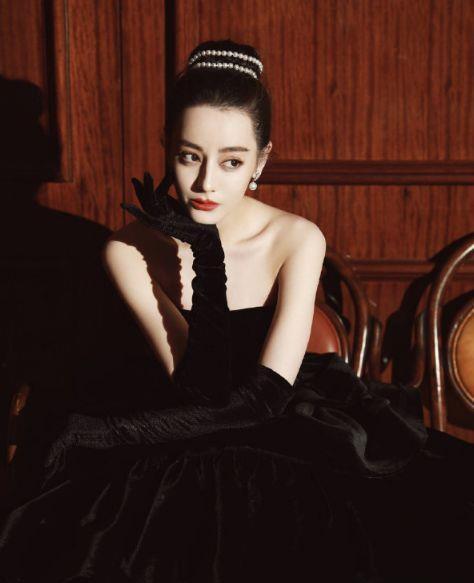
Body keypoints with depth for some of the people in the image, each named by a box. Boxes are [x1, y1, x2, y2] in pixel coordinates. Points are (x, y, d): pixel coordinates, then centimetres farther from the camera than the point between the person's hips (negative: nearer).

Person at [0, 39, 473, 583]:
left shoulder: (297, 240, -10)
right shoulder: (130, 251, -9)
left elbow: (264, 396, -16)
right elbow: (202, 393, -14)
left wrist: (110, 432, -21)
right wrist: (203, 260, -24)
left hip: (282, 434, 1)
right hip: (182, 453, 0)